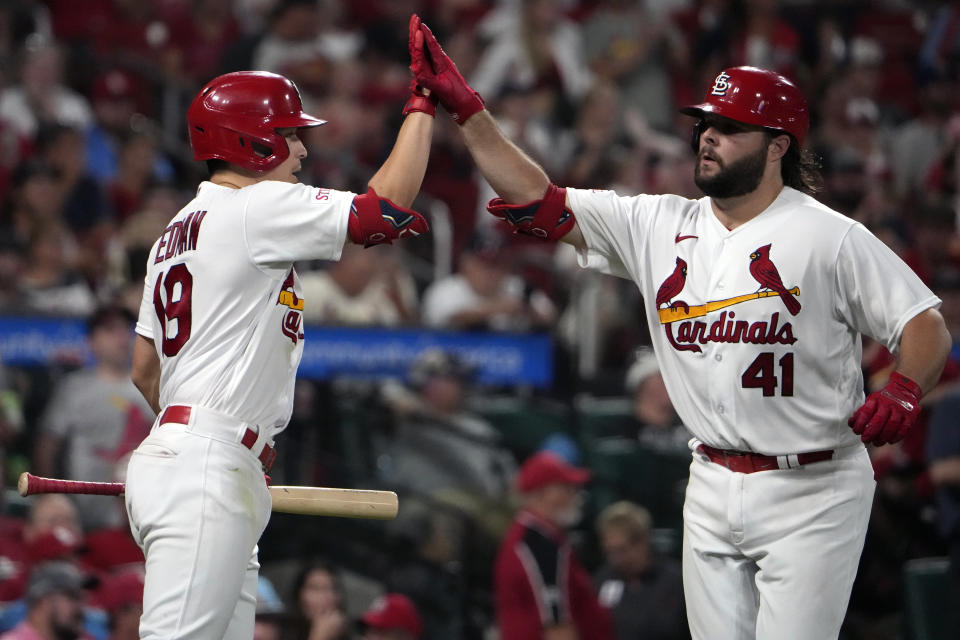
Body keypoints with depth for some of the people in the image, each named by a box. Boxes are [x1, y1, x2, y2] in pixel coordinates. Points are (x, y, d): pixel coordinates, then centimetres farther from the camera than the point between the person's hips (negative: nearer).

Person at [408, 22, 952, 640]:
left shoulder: (829, 236, -8)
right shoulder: (659, 226, 7)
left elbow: (927, 326, -9)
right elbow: (541, 203, 6)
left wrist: (903, 392, -30)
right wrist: (466, 108, 0)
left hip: (811, 490, -6)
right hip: (713, 489, 6)